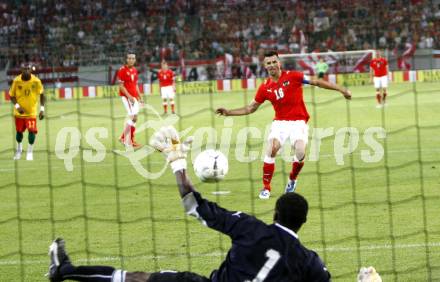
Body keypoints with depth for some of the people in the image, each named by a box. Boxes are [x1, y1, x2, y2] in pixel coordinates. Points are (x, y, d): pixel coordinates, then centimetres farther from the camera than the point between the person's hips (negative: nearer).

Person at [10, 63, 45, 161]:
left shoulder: (36, 81, -12)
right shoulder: (17, 81, -11)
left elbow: (41, 95, 0)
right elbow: (12, 95, -2)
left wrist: (42, 109, -7)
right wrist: (17, 106, -18)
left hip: (31, 111, -1)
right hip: (19, 112, 1)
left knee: (32, 131, -13)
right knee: (19, 131, 11)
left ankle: (30, 152, 6)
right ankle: (19, 149, 39)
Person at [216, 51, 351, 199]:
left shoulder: (292, 76, -6)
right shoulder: (265, 88, 3)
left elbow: (316, 82, -4)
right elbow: (250, 108, 13)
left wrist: (341, 90, -7)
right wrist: (228, 112, 5)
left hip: (298, 121, -2)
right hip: (280, 122, 2)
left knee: (300, 153, -23)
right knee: (271, 149, -21)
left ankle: (292, 179, 9)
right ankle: (266, 187, -6)